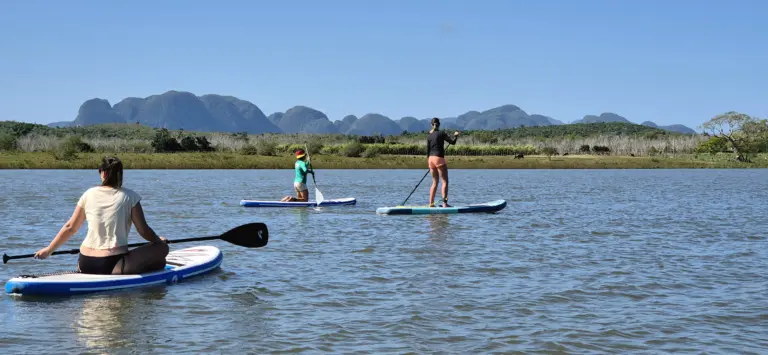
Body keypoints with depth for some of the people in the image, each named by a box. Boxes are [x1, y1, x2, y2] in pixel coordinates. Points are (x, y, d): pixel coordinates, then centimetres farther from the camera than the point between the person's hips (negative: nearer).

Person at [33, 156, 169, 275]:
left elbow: (70, 227, 11)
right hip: (113, 262, -5)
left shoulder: (89, 194, 5)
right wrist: (159, 240, 17)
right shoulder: (129, 196, -4)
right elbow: (144, 230, -4)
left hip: (86, 264, 5)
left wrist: (48, 250, 23)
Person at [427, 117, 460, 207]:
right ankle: (444, 203, -11)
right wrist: (455, 135, 14)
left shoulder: (429, 136, 10)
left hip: (431, 159, 6)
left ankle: (431, 203, 12)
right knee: (445, 181, -3)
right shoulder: (441, 133, -6)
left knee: (435, 182, 14)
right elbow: (452, 142, -6)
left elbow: (428, 150, 13)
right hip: (439, 158, -6)